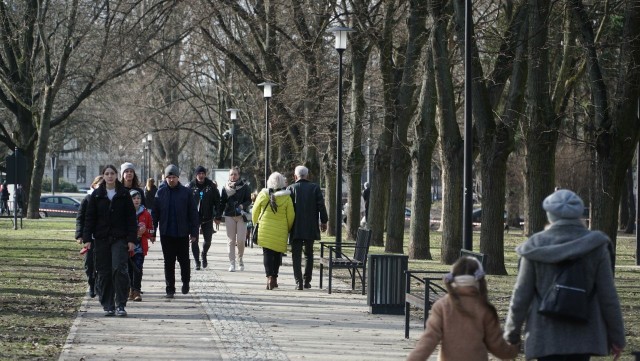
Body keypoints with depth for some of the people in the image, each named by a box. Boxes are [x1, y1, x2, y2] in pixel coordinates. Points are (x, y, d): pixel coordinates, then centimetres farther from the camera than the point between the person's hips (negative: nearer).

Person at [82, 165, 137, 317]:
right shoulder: (96, 195, 7)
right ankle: (108, 306, 10)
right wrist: (87, 238, 0)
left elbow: (131, 218, 3)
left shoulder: (124, 194, 4)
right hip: (101, 239, 2)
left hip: (120, 239, -2)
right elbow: (89, 217, 7)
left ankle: (120, 305, -8)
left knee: (119, 269, -14)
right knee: (103, 273, 2)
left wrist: (132, 239, -4)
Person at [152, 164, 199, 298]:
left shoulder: (186, 192, -2)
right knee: (169, 262, 4)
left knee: (184, 260, 9)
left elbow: (193, 213, -1)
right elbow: (155, 213, 3)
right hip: (166, 234, 1)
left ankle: (185, 282, 32)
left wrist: (194, 232, -3)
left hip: (182, 233, -1)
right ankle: (170, 289, 11)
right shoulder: (160, 192, 1)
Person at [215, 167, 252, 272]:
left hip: (241, 216, -1)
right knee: (231, 241, 0)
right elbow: (222, 203, 9)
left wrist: (243, 206, -18)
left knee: (240, 240, -5)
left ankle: (240, 259, 18)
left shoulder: (245, 187, 4)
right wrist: (218, 217, 5)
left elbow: (249, 200, 3)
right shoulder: (226, 188, 8)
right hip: (229, 216, 1)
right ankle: (232, 264, 2)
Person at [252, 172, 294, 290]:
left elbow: (255, 213, 5)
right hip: (280, 231, 0)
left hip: (265, 229, 0)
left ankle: (269, 277, -15)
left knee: (267, 253, 0)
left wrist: (256, 223, 22)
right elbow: (291, 216, -2)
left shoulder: (263, 195, -3)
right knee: (277, 253, 13)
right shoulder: (286, 198, -6)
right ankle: (274, 278, 18)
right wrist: (288, 229, 13)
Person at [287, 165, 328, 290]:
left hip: (296, 228, -2)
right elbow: (321, 205, -1)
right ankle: (307, 281, 14)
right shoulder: (315, 188, 1)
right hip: (311, 228, 2)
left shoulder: (291, 188, -2)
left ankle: (298, 282, -10)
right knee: (309, 254, 14)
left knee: (296, 255, 0)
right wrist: (324, 221, 9)